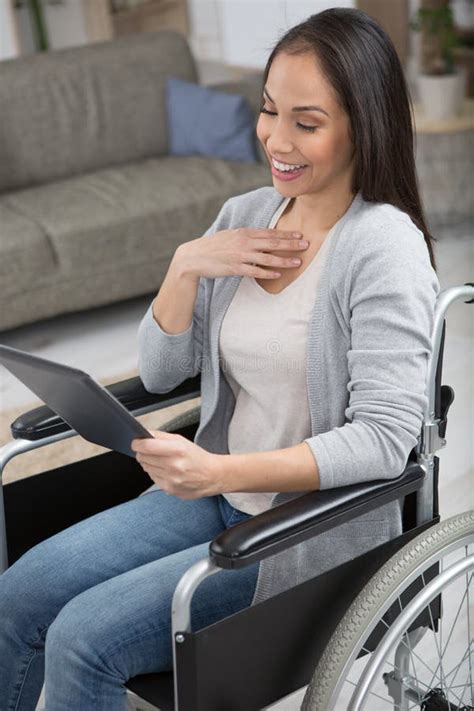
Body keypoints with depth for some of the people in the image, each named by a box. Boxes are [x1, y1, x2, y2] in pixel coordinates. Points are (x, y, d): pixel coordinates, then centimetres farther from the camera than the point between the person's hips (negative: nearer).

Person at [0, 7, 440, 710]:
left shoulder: (383, 246, -18)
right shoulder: (244, 215, 3)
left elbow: (385, 439, -24)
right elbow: (159, 373, 7)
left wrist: (223, 472, -35)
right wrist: (186, 265, -11)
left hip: (317, 529, -6)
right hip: (219, 495, 7)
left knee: (82, 639, -17)